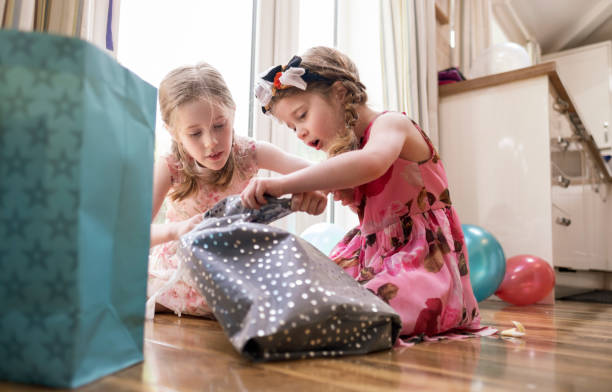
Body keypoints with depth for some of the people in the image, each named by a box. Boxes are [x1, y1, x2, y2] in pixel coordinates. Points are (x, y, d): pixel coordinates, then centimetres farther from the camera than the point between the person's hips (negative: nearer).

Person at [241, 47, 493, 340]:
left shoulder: (390, 123, -10)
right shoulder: (350, 146, 15)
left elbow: (372, 162, -38)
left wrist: (283, 183, -40)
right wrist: (348, 196, -3)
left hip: (425, 261, -7)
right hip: (375, 259, 8)